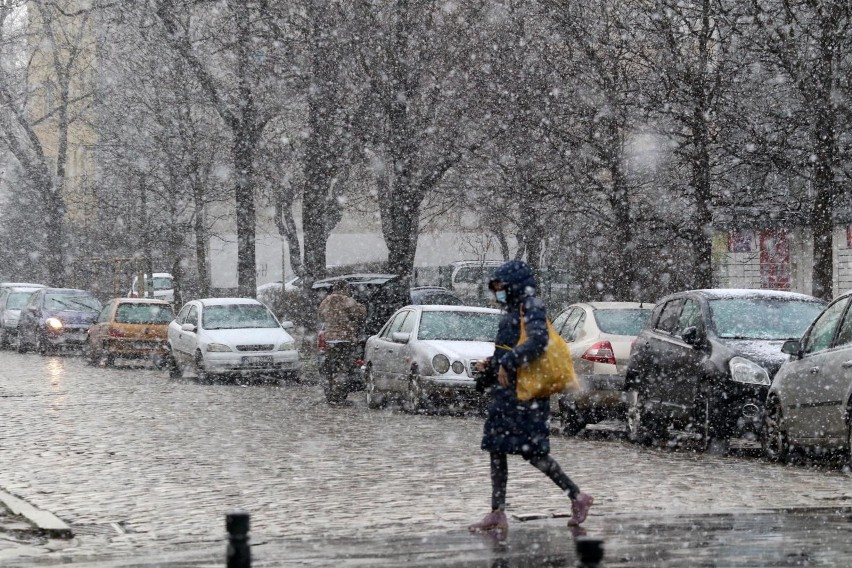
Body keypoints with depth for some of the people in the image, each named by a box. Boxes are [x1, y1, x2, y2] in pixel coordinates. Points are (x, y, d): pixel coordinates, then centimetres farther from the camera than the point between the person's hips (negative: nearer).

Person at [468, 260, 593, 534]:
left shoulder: (532, 307, -8)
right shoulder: (513, 313, 19)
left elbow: (537, 341, -24)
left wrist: (507, 364, -26)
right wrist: (490, 367, 11)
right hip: (506, 392, 10)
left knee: (533, 451, -8)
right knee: (496, 450, 6)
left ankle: (578, 498, 3)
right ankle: (497, 514, 8)